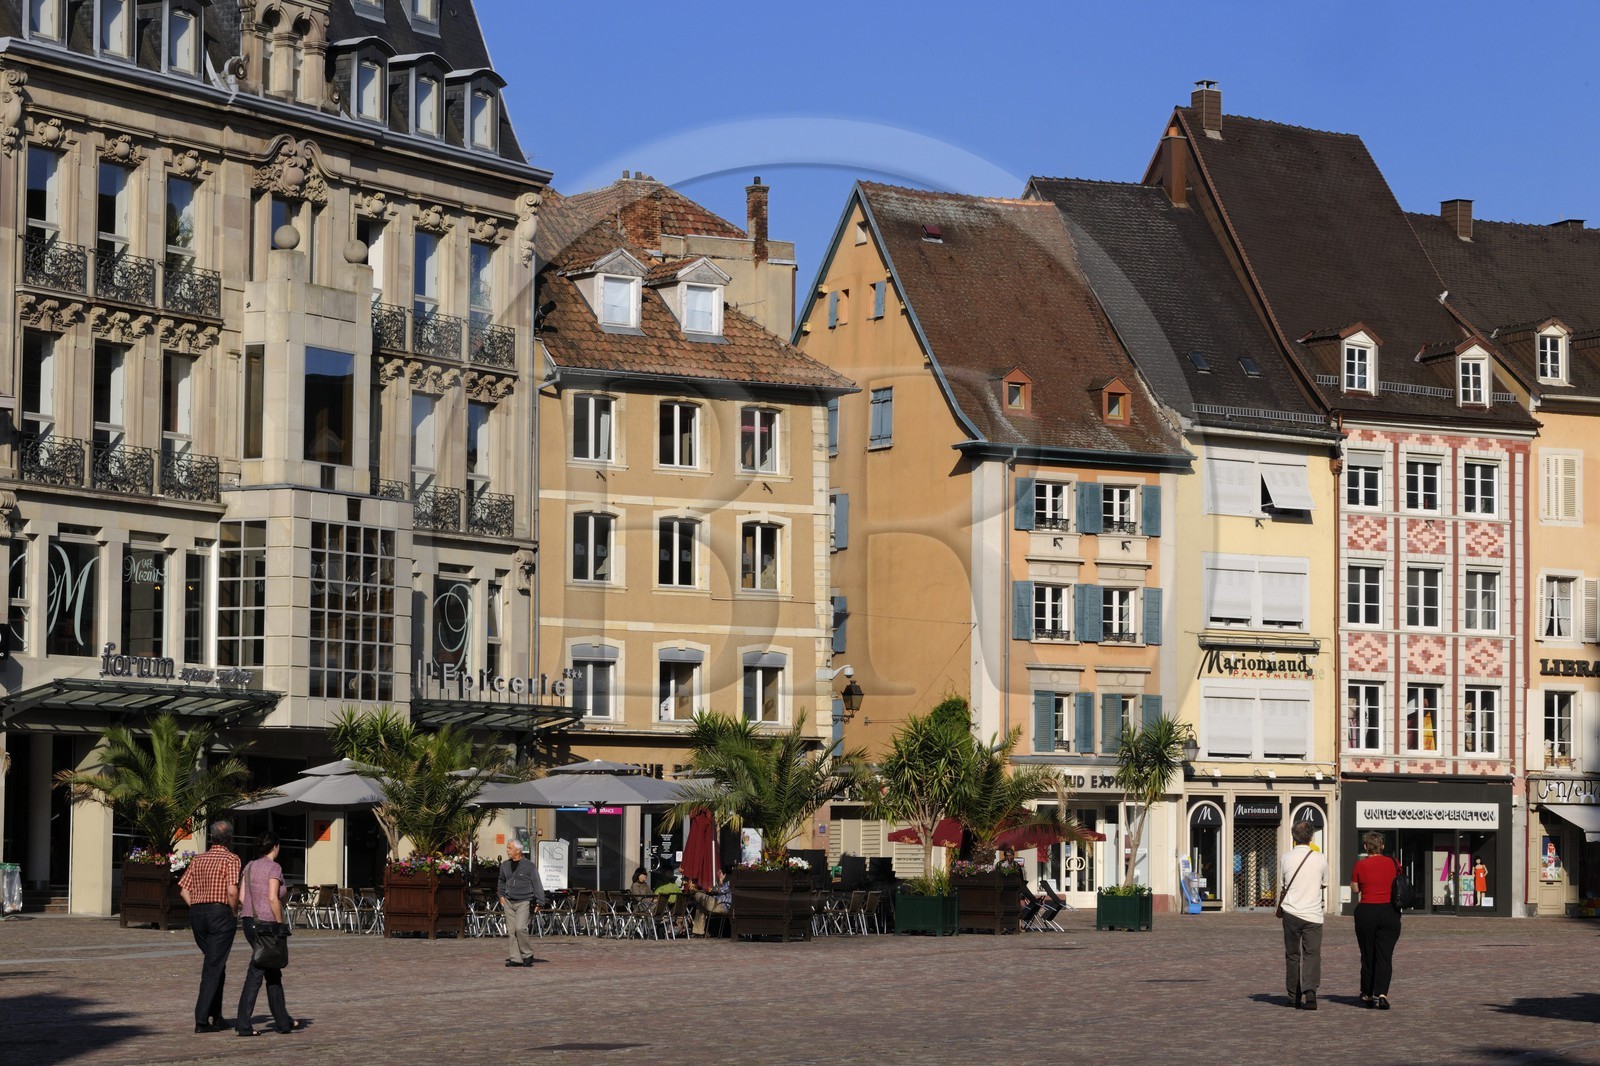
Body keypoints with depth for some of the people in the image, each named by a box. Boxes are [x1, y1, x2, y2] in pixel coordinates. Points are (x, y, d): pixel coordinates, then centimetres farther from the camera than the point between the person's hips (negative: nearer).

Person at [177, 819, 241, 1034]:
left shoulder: (199, 859, 14)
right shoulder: (231, 859, -5)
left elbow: (184, 889, 7)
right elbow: (232, 891, -18)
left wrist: (197, 909, 10)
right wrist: (234, 913, -4)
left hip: (197, 913, 6)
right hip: (220, 913, -6)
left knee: (213, 964, 18)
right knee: (214, 967, -4)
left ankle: (216, 1016, 19)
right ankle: (202, 1019, -10)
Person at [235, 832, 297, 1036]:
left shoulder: (249, 867, 11)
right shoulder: (274, 867, -11)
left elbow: (241, 897, 7)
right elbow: (273, 898, -19)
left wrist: (250, 916, 14)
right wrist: (280, 924, -13)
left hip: (250, 922, 8)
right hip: (267, 924, -8)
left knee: (273, 973, 17)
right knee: (255, 975, -6)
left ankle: (283, 1021, 25)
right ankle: (243, 1024, -8)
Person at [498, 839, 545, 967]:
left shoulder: (529, 866, -5)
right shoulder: (505, 865, 11)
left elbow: (537, 884, -3)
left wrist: (539, 902, -7)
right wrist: (501, 896, 14)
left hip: (523, 902, -5)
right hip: (508, 902, 5)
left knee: (520, 928, -17)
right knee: (511, 930, 3)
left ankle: (527, 955, -2)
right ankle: (516, 958, 7)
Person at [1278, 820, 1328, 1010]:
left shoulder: (1286, 859, -1)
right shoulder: (1320, 859, -2)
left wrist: (1279, 908, 28)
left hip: (1291, 913, 1)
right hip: (1313, 914, -1)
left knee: (1292, 955, 12)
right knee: (1312, 954, -3)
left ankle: (1294, 997, 16)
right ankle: (1310, 991, -25)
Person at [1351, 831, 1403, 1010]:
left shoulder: (1360, 865, -6)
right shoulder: (1393, 864, 0)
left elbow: (1355, 888, 3)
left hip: (1366, 912, -1)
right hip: (1389, 913, 1)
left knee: (1368, 956, 12)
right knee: (1385, 956, -1)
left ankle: (1367, 995, 21)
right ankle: (1381, 994, -16)